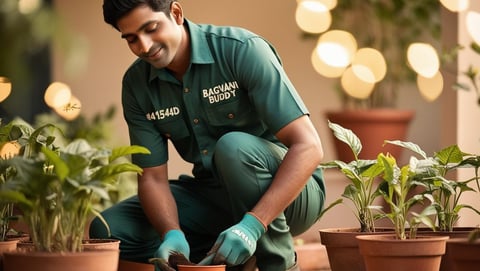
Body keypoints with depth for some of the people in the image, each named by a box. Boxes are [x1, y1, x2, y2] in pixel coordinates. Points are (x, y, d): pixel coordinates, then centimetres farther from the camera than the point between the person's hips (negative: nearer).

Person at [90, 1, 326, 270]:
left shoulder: (242, 50, -21)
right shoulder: (136, 84, -5)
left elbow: (308, 147, -27)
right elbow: (152, 177, -4)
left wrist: (253, 224, -37)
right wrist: (172, 235, -26)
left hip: (289, 191, -4)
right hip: (213, 194, 5)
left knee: (233, 146, -36)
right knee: (106, 231, -13)